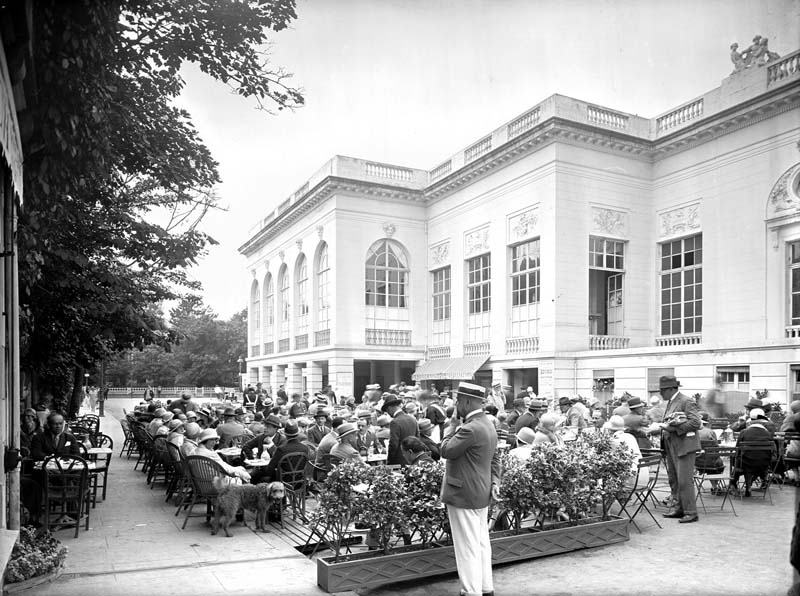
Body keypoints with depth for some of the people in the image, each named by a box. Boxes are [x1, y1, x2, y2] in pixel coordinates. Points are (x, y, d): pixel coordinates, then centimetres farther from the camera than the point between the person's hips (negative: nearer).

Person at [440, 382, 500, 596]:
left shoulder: (470, 428, -24)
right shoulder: (488, 425, 9)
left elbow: (446, 451, -18)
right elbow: (495, 457, 17)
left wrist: (452, 426, -8)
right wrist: (495, 481, 11)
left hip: (463, 495, -10)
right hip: (482, 494, 10)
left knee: (467, 547, 0)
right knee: (481, 543, 18)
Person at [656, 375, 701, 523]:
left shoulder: (687, 401, -11)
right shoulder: (670, 403, 16)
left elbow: (695, 423, -19)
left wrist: (673, 428, -22)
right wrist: (663, 427, 7)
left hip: (684, 446, -9)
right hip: (672, 447, 9)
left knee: (684, 480, -6)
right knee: (673, 479, 13)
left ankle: (691, 513, 2)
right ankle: (678, 508, 23)